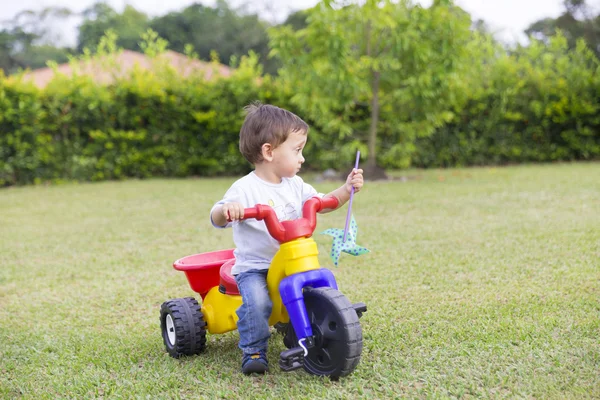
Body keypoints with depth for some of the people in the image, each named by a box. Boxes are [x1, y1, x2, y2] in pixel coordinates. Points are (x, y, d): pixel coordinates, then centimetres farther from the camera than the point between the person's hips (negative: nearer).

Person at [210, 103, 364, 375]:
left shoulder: (295, 186, 9)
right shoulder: (244, 189, -12)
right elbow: (217, 219, -17)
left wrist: (346, 189, 0)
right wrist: (225, 210, -41)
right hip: (253, 267, -5)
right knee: (257, 301, -30)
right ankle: (253, 351, -10)